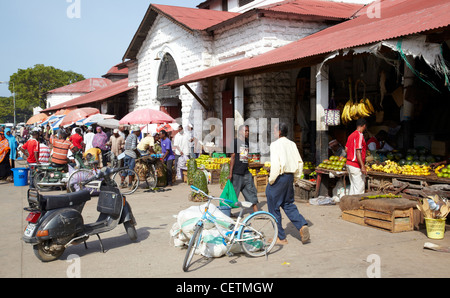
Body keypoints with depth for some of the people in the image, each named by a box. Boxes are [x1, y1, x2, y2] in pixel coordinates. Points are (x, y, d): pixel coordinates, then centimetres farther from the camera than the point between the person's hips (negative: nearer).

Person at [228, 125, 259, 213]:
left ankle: (256, 211, 8)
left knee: (251, 191, 5)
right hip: (237, 173, -7)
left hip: (246, 173, 7)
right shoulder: (235, 141, -7)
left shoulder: (247, 142, 13)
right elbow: (232, 157, -10)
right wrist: (230, 173, -13)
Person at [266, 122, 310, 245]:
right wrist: (296, 177, 17)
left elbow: (275, 164, -22)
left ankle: (281, 237, 10)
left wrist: (271, 180, -13)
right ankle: (302, 226, 0)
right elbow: (300, 162, 10)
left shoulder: (275, 144, -13)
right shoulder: (292, 144, 9)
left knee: (274, 207, 5)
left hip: (279, 177, -8)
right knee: (288, 204, 20)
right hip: (290, 177, 8)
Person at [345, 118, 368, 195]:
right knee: (359, 188, -6)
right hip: (356, 166, -9)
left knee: (353, 186, 16)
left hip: (349, 164, 9)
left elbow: (346, 149, 17)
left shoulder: (351, 135, 12)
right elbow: (358, 152, -21)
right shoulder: (359, 135, -14)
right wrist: (362, 166, -23)